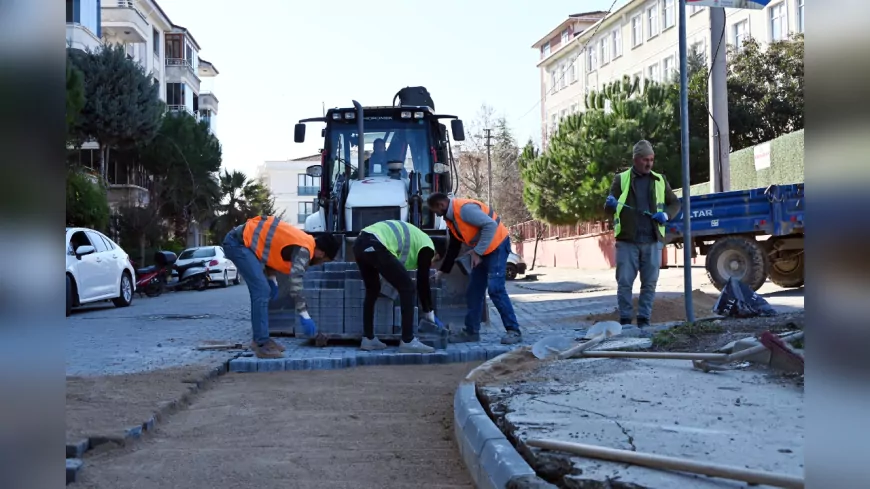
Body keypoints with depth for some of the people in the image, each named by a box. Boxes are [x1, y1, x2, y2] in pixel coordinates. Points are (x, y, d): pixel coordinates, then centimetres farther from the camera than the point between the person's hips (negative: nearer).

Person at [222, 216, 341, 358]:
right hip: (238, 242, -10)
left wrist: (272, 280, 10)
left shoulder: (302, 241, 12)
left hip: (244, 241, 10)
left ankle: (261, 339, 17)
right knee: (262, 291, -13)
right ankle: (262, 344, -10)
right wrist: (304, 315, -21)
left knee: (262, 291, 12)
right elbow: (295, 284, -23)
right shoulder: (303, 249, -16)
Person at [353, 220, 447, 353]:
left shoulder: (415, 238, 36)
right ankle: (408, 342, 3)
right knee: (407, 288, 2)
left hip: (360, 243, 9)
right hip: (374, 247, -9)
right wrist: (429, 311, 24)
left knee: (372, 291, 25)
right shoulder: (427, 247, 12)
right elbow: (423, 282, 11)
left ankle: (368, 339, 27)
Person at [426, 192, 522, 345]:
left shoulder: (464, 208, -23)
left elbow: (491, 225, -29)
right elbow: (453, 247, 18)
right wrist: (443, 270, 18)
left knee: (495, 289, -16)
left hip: (497, 246, -10)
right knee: (474, 291, 9)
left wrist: (477, 252, -24)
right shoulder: (451, 217, 9)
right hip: (482, 251, 10)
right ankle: (472, 331, 15)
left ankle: (513, 330, -9)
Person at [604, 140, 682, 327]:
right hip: (627, 241, -2)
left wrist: (666, 214, -4)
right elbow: (608, 209, 7)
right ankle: (625, 319, 7)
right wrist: (611, 204, -17)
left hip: (652, 241, 2)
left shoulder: (660, 180, 12)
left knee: (649, 282, 5)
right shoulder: (621, 179, 6)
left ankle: (644, 319, 14)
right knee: (624, 282, -2)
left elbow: (675, 203, 17)